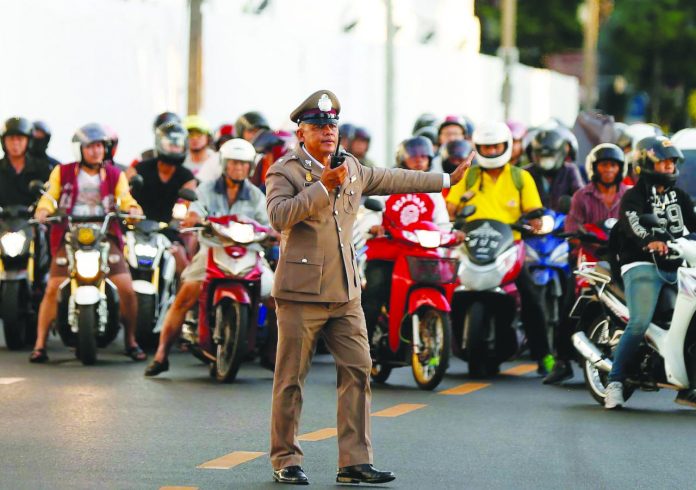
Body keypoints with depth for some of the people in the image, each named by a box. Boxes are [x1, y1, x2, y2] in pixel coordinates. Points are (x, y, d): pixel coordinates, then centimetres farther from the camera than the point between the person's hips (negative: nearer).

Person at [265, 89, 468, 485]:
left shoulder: (352, 169, 16)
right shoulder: (284, 171, -5)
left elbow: (393, 180, 30)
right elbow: (279, 216, -21)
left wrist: (445, 181, 36)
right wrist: (323, 186, -25)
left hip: (345, 293, 6)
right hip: (301, 292, -6)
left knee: (358, 370, 0)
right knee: (292, 379, -2)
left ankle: (355, 461, 2)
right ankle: (286, 462, 7)